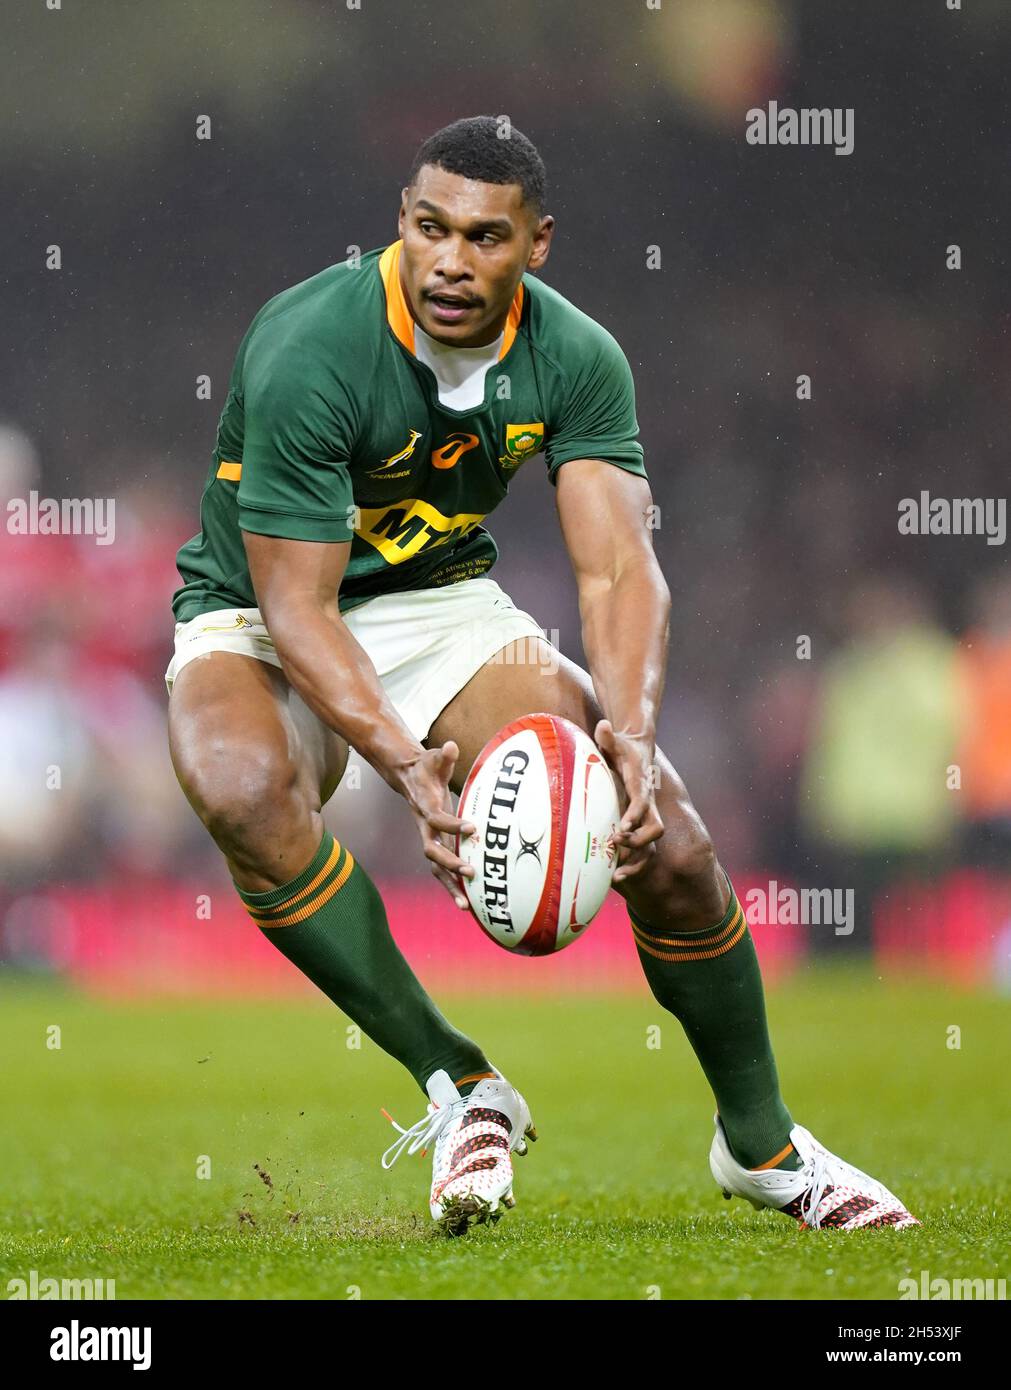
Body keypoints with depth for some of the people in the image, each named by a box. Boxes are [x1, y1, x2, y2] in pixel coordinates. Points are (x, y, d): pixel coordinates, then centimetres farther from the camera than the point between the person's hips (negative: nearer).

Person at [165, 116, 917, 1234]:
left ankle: (759, 1141, 10)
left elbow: (618, 567, -19)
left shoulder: (575, 360, -13)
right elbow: (295, 605, -29)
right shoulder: (307, 353, -28)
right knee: (243, 786, -39)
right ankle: (457, 1084, -25)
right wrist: (404, 763, -44)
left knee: (667, 835, -14)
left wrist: (629, 731, -40)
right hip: (256, 625, -4)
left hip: (445, 599, 4)